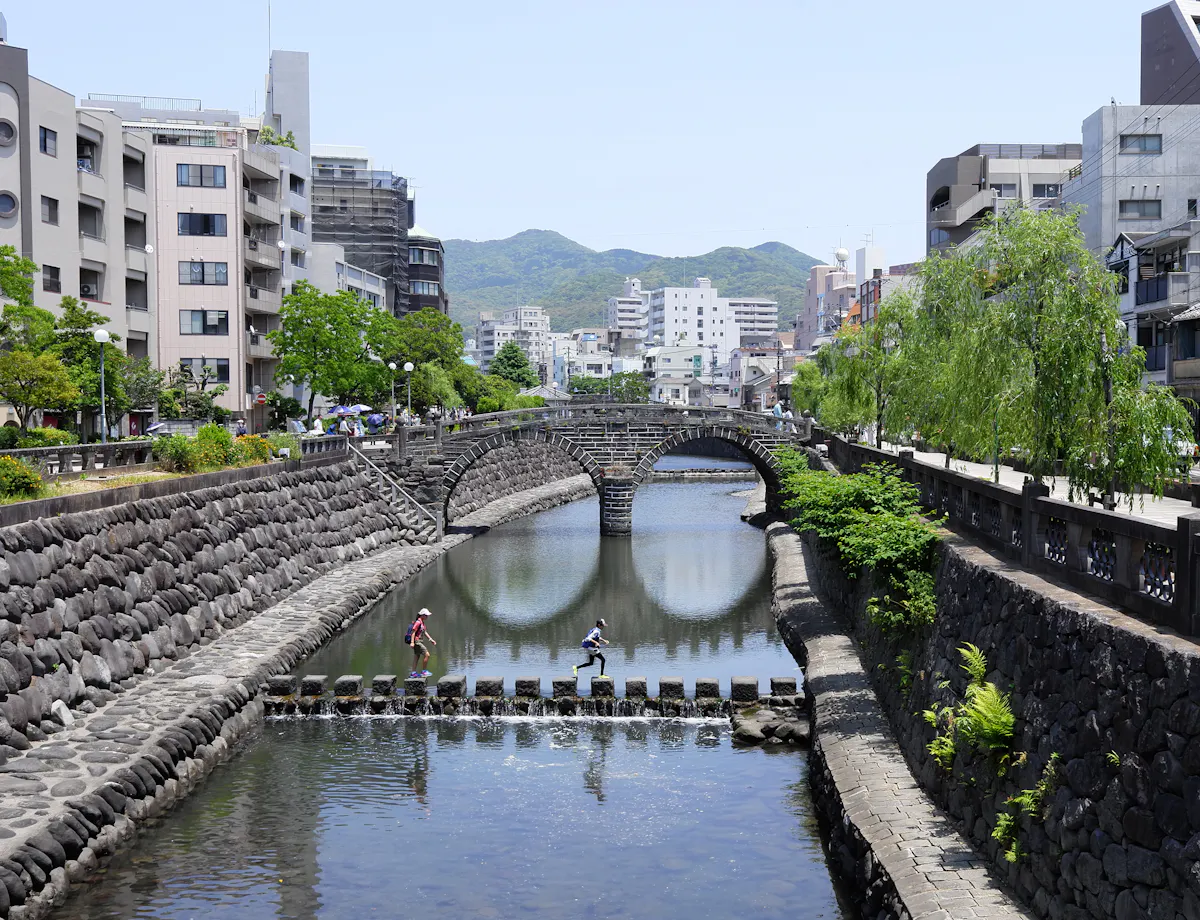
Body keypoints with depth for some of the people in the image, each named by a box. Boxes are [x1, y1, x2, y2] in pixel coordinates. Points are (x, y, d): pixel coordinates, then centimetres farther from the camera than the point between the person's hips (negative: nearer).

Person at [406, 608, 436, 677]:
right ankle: (423, 671, -6)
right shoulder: (418, 622, -16)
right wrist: (412, 642, -28)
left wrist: (431, 640, 15)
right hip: (417, 642, -10)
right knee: (427, 655, -12)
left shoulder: (422, 623, 15)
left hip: (419, 642, 10)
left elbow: (425, 632, 20)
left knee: (417, 657, 12)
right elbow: (413, 632, -21)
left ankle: (413, 673, 16)